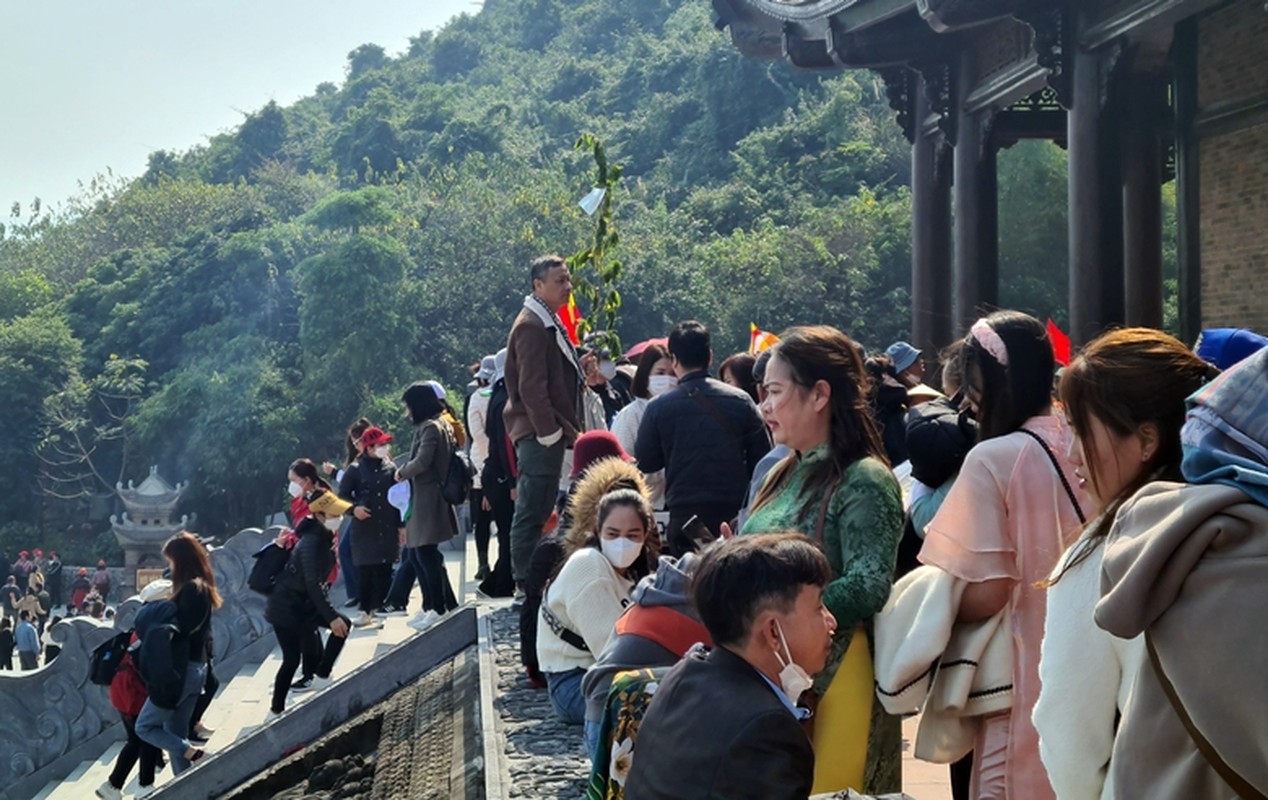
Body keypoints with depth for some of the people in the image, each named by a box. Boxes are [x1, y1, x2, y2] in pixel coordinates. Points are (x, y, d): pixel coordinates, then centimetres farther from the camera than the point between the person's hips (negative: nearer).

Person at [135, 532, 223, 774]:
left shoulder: (191, 589, -17)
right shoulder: (202, 587, 12)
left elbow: (181, 630, -21)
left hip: (182, 669, -9)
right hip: (196, 668, 9)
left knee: (145, 726, 0)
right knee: (176, 733, 13)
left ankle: (194, 755, -7)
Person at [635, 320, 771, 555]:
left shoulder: (658, 408, -5)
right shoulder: (740, 401, -3)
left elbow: (645, 463, 5)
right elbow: (761, 460, 1)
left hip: (685, 516, -1)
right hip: (735, 512, 1)